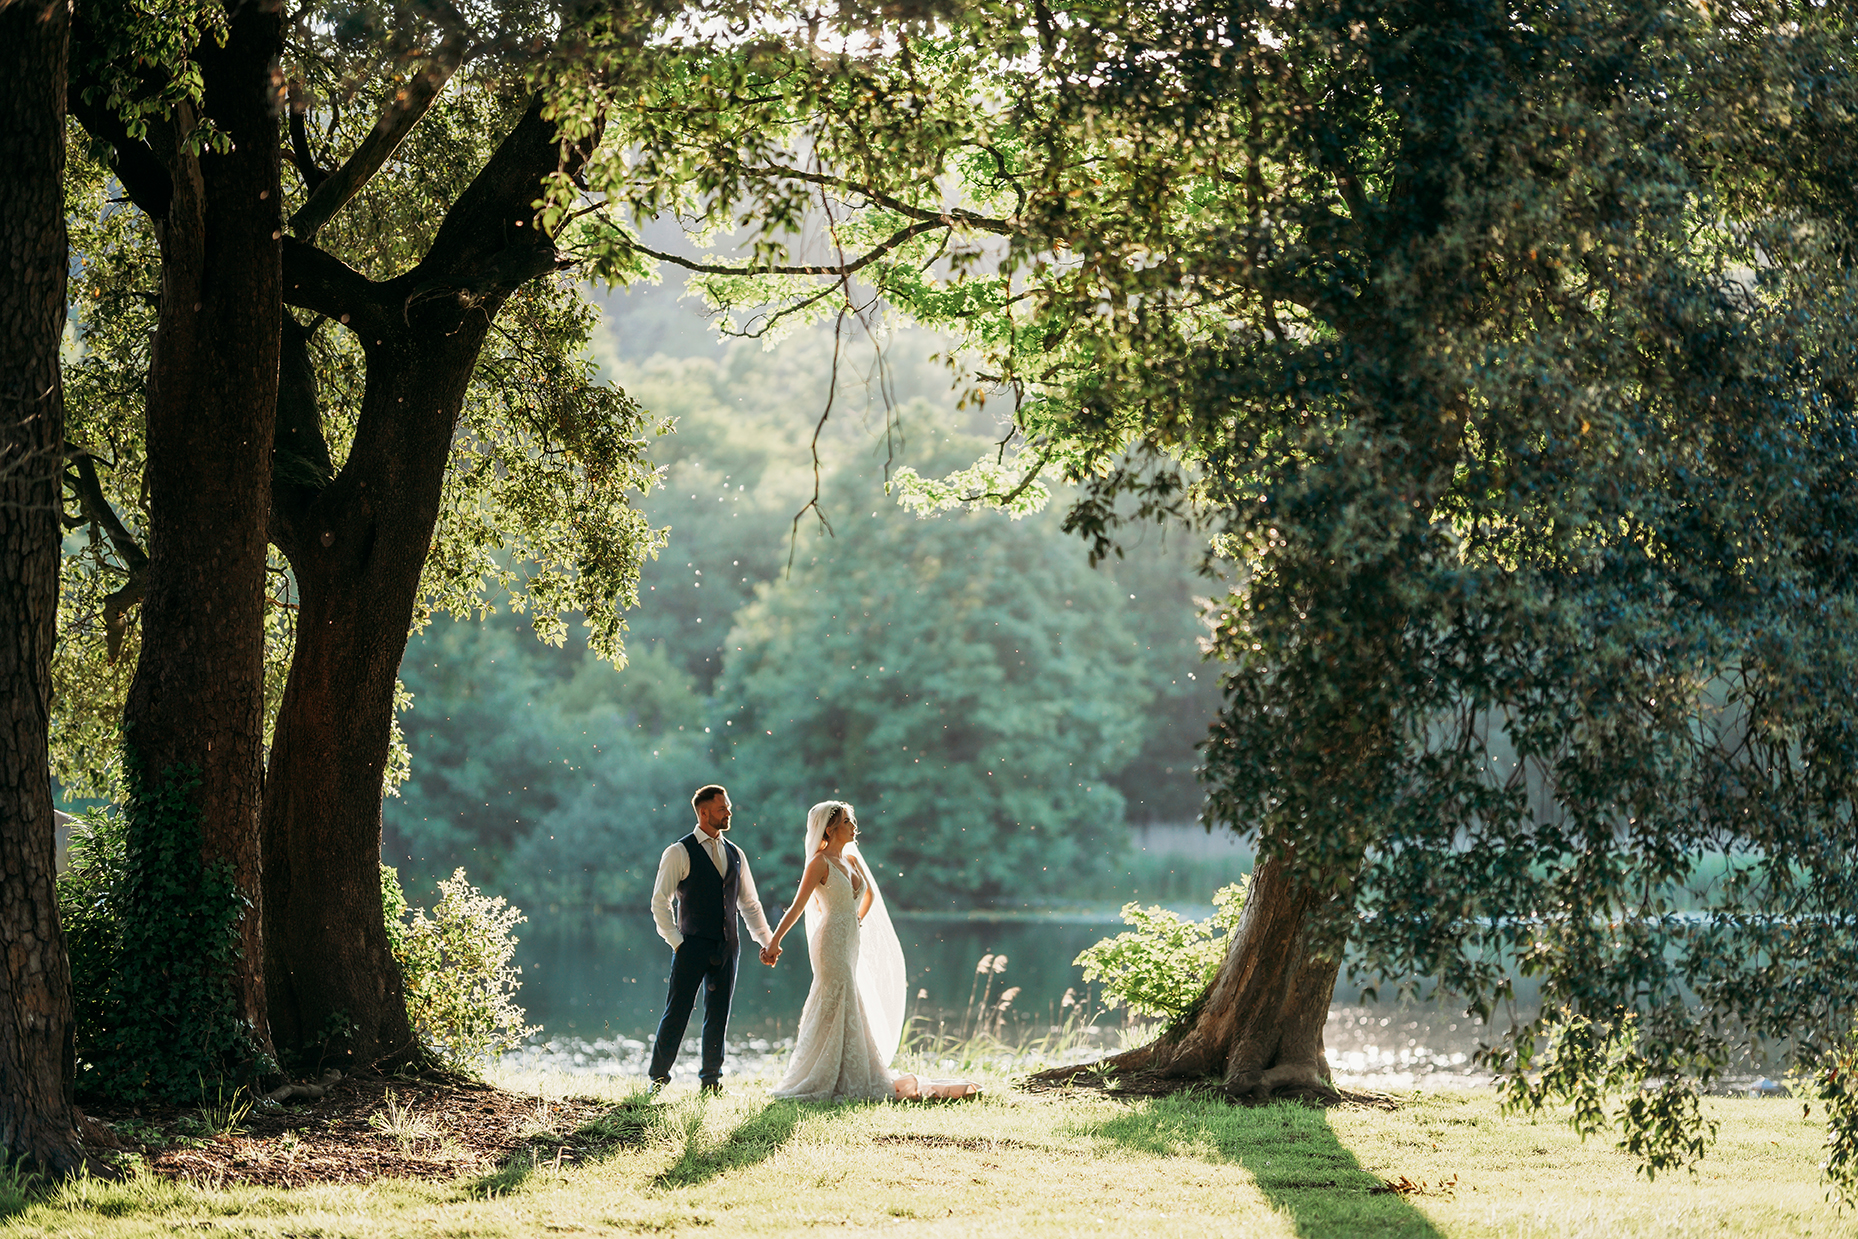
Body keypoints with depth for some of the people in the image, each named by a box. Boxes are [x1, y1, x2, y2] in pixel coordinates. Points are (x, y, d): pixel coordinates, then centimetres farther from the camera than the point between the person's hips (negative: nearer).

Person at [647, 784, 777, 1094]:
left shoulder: (735, 855, 15)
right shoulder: (679, 853, -2)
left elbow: (749, 903, 20)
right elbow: (660, 902, -3)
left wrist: (768, 941, 12)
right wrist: (676, 941, -9)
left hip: (726, 949, 5)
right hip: (693, 946, -5)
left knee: (718, 1016, 6)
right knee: (677, 1013, -4)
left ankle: (711, 1079, 14)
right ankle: (658, 1078, 5)